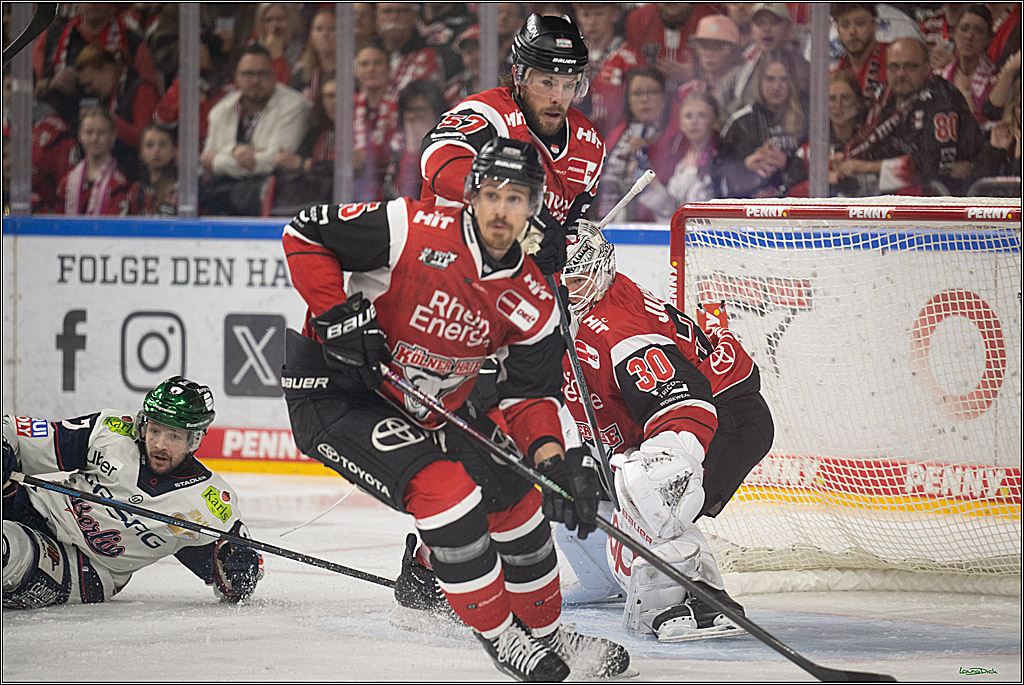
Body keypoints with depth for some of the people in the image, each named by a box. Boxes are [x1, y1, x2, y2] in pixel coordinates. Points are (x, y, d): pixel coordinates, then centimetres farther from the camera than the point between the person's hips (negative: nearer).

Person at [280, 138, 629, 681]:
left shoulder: (532, 302, -6)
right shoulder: (414, 231, -24)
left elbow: (528, 394, -2)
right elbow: (303, 234, -18)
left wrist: (551, 457, -20)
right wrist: (338, 314, -26)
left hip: (431, 407, 7)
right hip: (332, 391, -7)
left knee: (515, 495, 7)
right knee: (445, 490, -23)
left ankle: (544, 630, 29)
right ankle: (498, 634, -7)